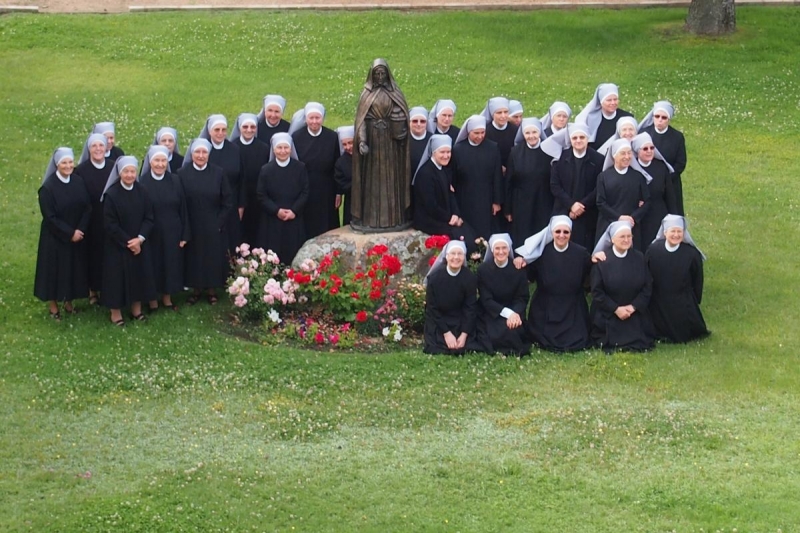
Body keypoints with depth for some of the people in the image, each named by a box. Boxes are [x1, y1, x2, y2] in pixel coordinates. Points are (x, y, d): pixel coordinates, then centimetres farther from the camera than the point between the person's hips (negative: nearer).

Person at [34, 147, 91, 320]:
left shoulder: (79, 182, -3)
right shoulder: (48, 187, -17)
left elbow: (87, 208, -1)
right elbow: (50, 216, -16)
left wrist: (80, 230, -13)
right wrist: (69, 233, -17)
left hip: (77, 234, 5)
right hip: (55, 237, -4)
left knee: (74, 268, 13)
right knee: (55, 268, 5)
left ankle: (69, 301, 31)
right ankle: (53, 305, 20)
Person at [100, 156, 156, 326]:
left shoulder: (142, 193, -1)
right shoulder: (111, 195, -13)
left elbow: (149, 218, 0)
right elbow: (110, 224, -13)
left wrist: (140, 239, -14)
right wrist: (127, 242, -14)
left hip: (140, 245, 4)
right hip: (117, 246, -4)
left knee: (139, 275, 11)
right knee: (117, 277, 2)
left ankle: (136, 309, 25)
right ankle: (115, 313, 14)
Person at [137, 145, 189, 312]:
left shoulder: (175, 181, 0)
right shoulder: (142, 183, -8)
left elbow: (183, 209, 2)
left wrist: (185, 235, 0)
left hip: (172, 234, 3)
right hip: (151, 234, -2)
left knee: (170, 265, 11)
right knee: (152, 266, 7)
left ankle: (167, 298, 27)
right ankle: (152, 300, 21)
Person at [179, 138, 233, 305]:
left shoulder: (218, 173, -4)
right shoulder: (183, 174, -4)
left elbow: (228, 202, -1)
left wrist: (219, 223, -6)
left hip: (213, 228, 0)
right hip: (191, 228, 0)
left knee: (213, 259, 7)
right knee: (194, 259, 7)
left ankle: (212, 290, 21)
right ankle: (196, 290, 21)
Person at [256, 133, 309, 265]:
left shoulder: (300, 168, 2)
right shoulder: (266, 170, 1)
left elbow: (305, 193, -1)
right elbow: (261, 196, -1)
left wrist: (294, 211, -14)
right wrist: (276, 211, -14)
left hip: (295, 221, 0)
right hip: (272, 222, 0)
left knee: (293, 256, 1)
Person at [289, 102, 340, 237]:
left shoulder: (332, 137, -3)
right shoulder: (297, 137, -3)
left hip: (326, 194, 0)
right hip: (303, 193, 0)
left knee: (325, 230, 6)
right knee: (306, 231, 4)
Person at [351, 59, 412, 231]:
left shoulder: (395, 93, 5)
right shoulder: (366, 94, 3)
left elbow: (401, 117, -1)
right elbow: (361, 119, -3)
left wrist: (400, 131, -20)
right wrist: (362, 140, -16)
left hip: (390, 143, 0)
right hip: (372, 140, 0)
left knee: (391, 178, 3)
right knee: (372, 178, 1)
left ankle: (393, 217, 7)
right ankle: (370, 218, 2)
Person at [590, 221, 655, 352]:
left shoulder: (639, 258, 0)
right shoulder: (602, 260, -9)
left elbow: (648, 287, 2)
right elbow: (597, 292, -7)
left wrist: (633, 306, -11)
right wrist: (616, 309, -14)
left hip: (636, 314, 2)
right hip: (608, 315, -2)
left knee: (639, 344, -9)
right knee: (613, 344, -13)